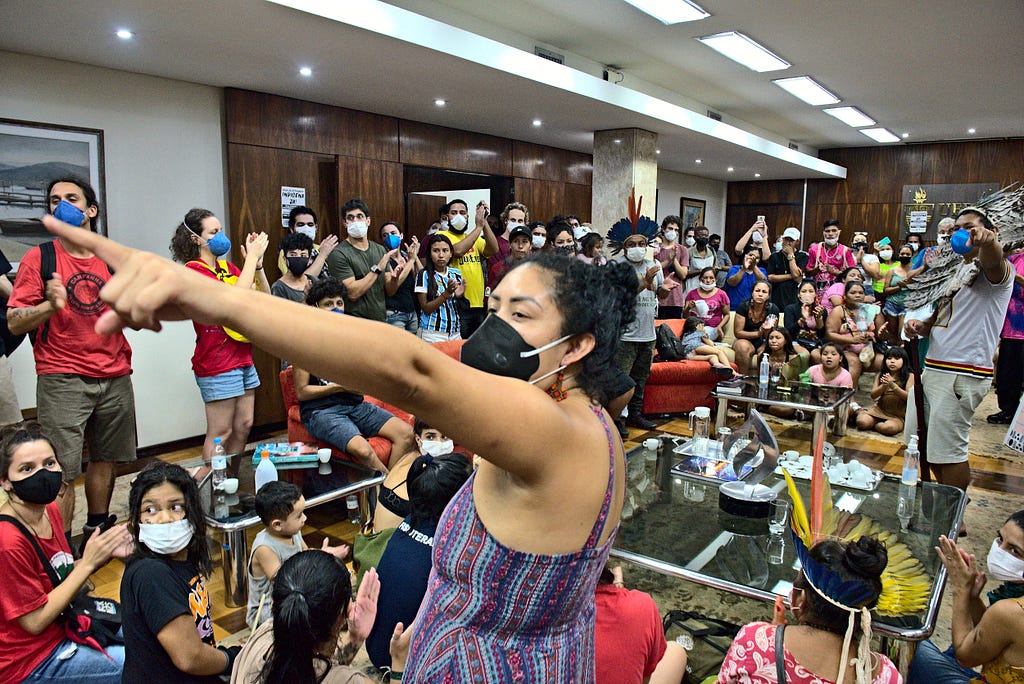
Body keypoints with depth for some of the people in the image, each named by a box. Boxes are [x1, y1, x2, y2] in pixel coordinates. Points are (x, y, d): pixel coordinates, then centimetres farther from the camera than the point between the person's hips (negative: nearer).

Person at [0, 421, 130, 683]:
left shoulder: (50, 509, -3)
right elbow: (35, 621, -22)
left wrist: (104, 555, -11)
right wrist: (88, 562, -22)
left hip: (64, 623, 8)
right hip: (30, 662, -8)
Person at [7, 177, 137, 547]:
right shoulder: (39, 258, 0)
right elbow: (14, 322, -4)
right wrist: (50, 305, -21)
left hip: (115, 377, 4)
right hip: (63, 379, -4)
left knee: (106, 459, 13)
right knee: (62, 471, -5)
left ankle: (97, 530, 30)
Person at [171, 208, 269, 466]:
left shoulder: (227, 267, 13)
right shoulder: (194, 270, -11)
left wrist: (257, 262, -3)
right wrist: (251, 256, -16)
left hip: (242, 357, 8)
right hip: (217, 362, -8)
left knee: (243, 426, 12)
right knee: (221, 433, -1)